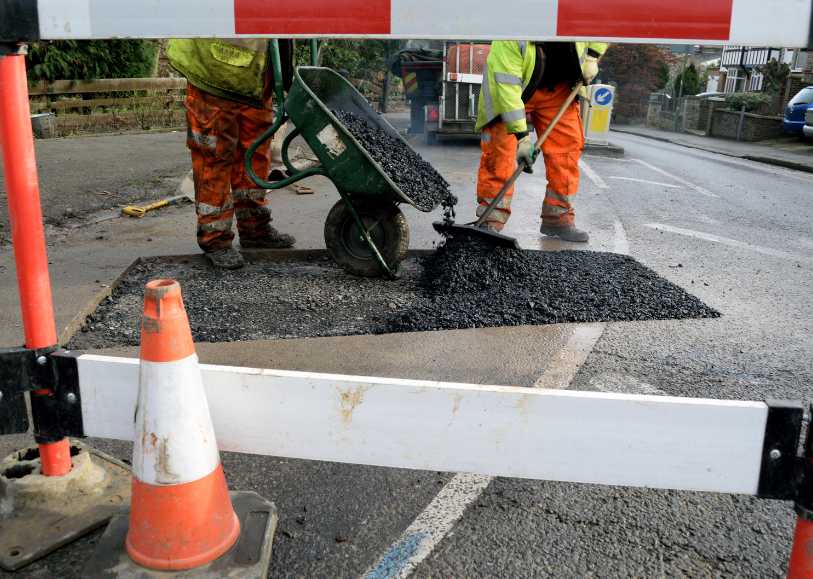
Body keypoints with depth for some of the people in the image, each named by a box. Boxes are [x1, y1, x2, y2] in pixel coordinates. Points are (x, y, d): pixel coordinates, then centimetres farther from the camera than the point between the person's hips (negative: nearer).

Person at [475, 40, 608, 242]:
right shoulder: (508, 39, -36)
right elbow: (507, 86, -35)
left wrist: (592, 56, -12)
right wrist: (521, 135, -36)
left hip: (557, 88, 4)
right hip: (511, 92, -4)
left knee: (567, 147, -3)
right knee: (499, 151, -14)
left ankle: (558, 218, 6)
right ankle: (490, 222, -9)